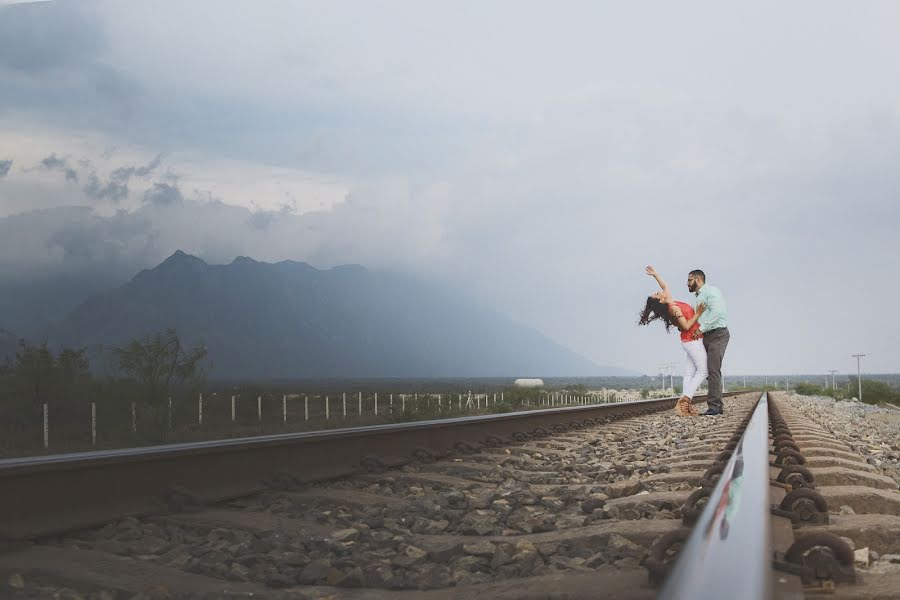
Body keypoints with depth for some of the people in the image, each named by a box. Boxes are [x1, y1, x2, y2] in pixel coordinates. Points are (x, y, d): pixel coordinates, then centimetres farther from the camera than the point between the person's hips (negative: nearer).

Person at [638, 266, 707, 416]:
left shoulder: (671, 303, 3)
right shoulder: (674, 308, -20)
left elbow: (665, 286, 21)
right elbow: (686, 326, -22)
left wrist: (655, 274, 18)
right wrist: (698, 314, -19)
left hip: (691, 341, 8)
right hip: (692, 340, -8)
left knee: (689, 373, 4)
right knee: (702, 371, -7)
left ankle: (685, 405, 0)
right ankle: (684, 401, -13)